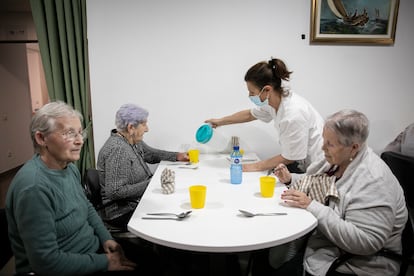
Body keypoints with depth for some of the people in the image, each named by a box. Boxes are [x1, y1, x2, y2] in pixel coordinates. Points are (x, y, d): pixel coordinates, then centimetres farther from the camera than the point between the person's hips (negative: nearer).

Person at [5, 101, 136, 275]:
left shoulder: (70, 167, 1)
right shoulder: (33, 188, -26)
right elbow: (47, 261, -24)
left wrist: (106, 238, 0)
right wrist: (104, 262, -18)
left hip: (96, 247, 8)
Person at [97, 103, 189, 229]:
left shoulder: (134, 141, 5)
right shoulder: (117, 150, -23)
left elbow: (150, 154, 24)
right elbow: (114, 192, -27)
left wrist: (177, 156, 12)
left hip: (137, 202, 9)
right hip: (124, 213, -9)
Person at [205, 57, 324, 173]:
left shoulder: (293, 114, -31)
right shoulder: (272, 101, -6)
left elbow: (288, 157, -20)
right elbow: (249, 114, 15)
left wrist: (256, 166, -11)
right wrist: (220, 121, 26)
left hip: (316, 167, -7)